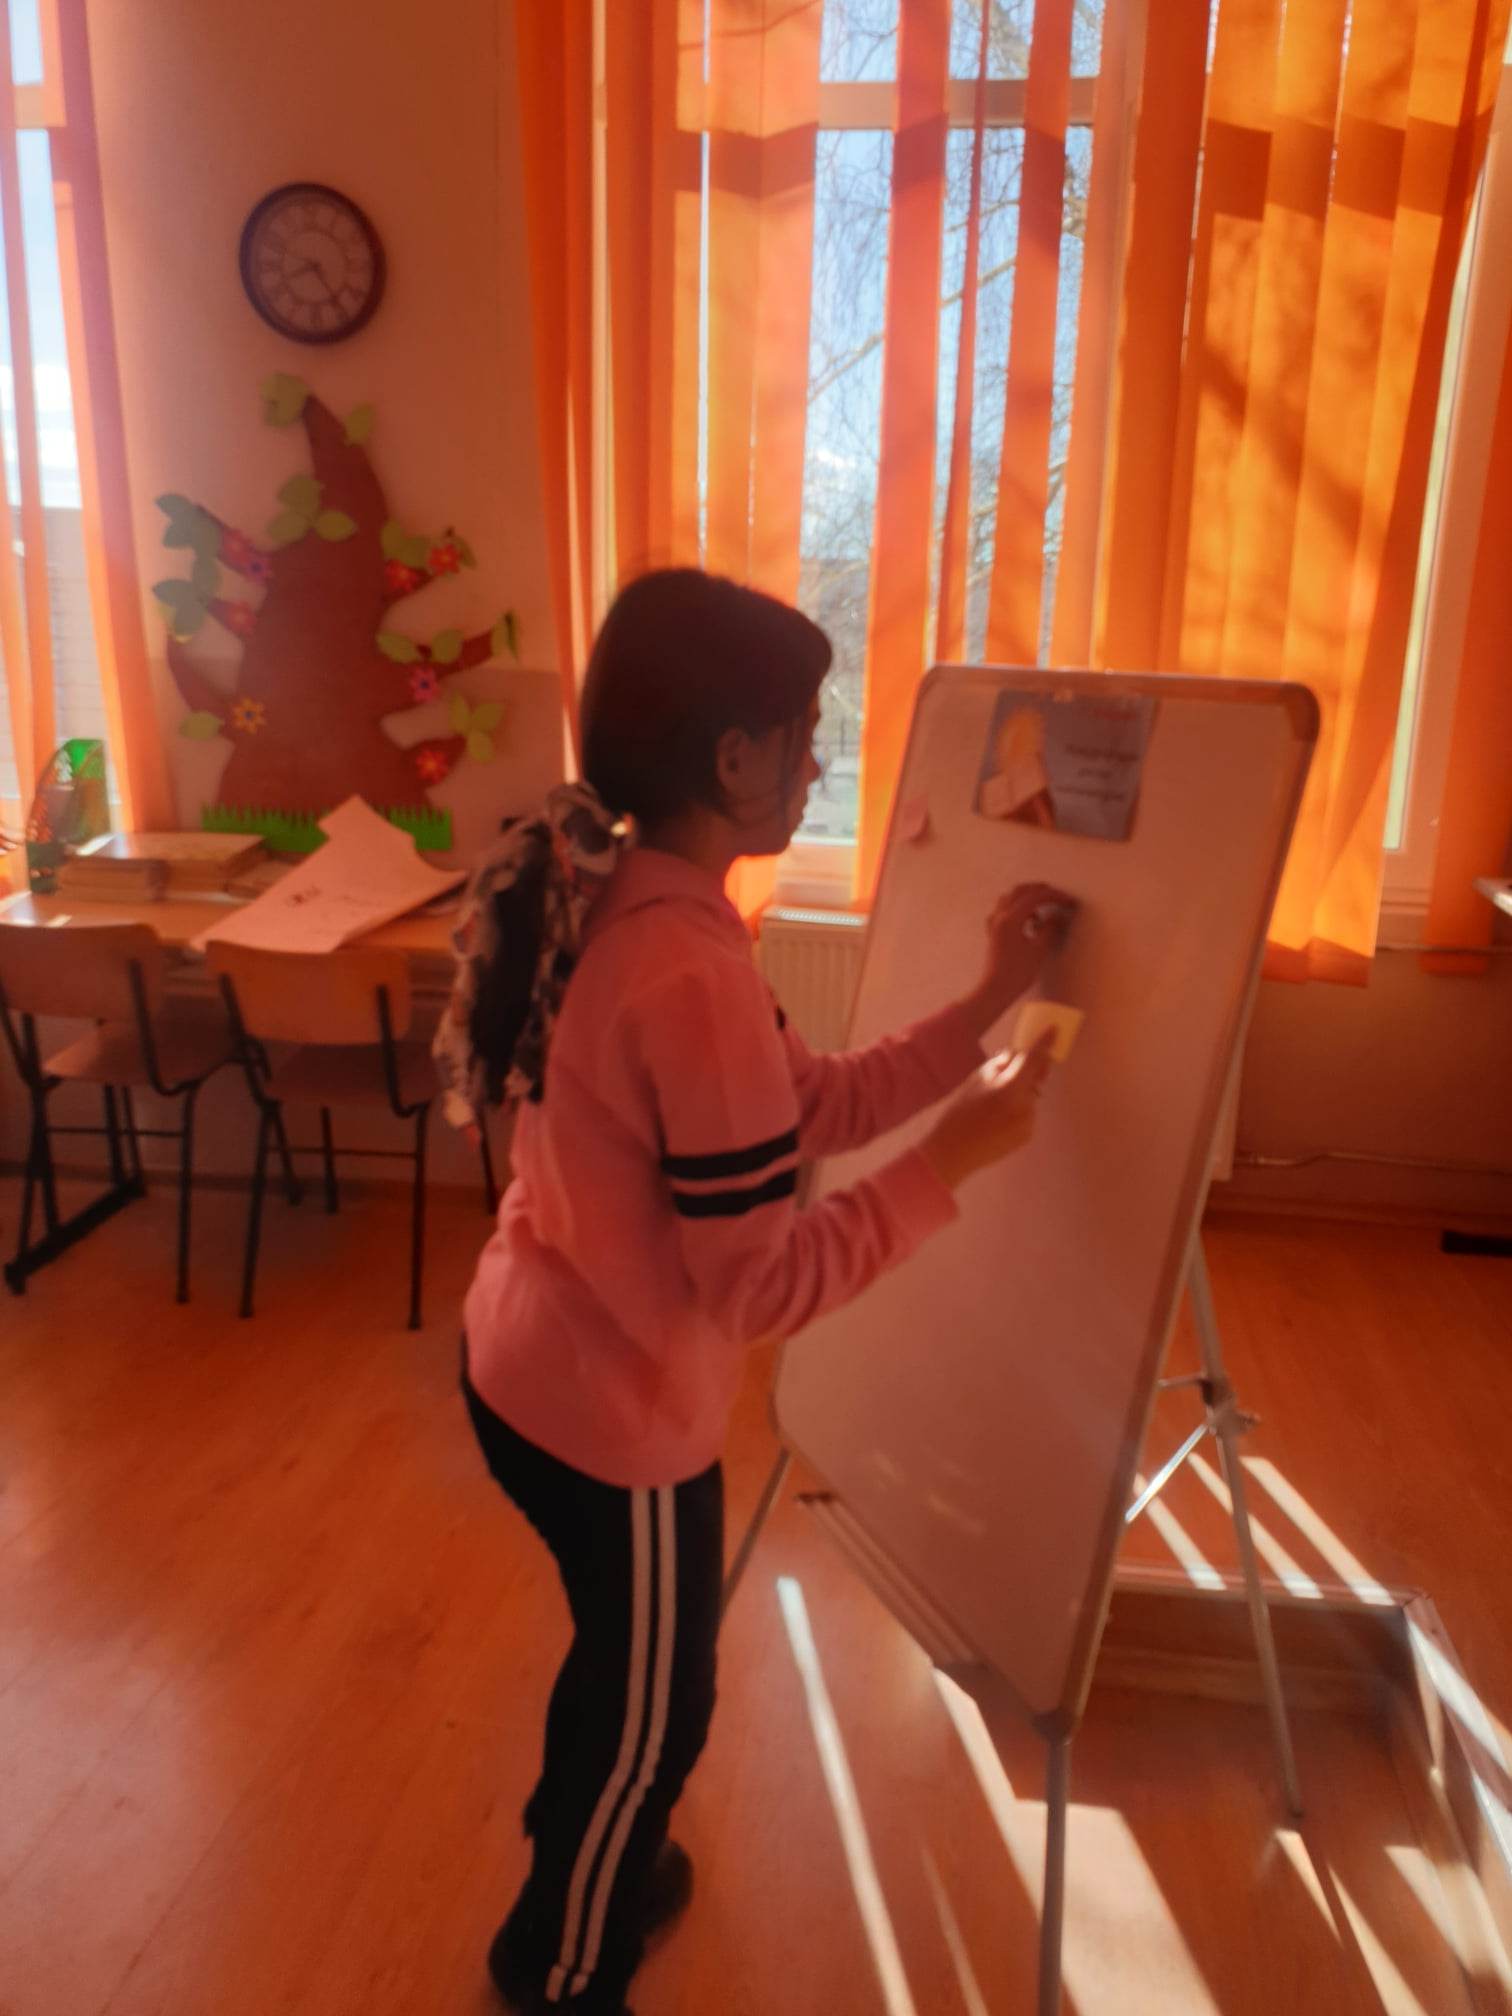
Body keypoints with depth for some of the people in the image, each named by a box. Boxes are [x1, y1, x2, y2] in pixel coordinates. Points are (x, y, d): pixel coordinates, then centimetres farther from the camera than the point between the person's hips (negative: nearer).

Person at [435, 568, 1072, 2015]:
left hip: (528, 1365, 9)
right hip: (611, 1410, -9)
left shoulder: (613, 906, 0)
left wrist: (987, 1002, 2)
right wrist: (954, 1159, -17)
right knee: (652, 1713, 19)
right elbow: (766, 1286, -27)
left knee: (618, 1659, 32)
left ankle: (585, 1875, 58)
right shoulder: (693, 971, -31)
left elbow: (810, 1105, 4)